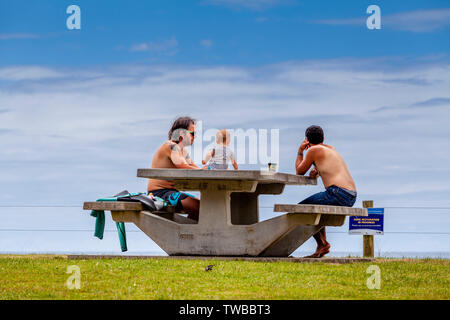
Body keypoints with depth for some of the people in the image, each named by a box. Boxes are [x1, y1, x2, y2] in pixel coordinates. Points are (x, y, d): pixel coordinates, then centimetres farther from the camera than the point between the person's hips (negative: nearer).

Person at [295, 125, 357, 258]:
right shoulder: (330, 148, 25)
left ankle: (322, 244, -1)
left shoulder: (314, 150, 0)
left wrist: (300, 151, 21)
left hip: (338, 193, -9)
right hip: (351, 197, 9)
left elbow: (299, 171, 11)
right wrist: (316, 172, 16)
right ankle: (322, 246, 21)